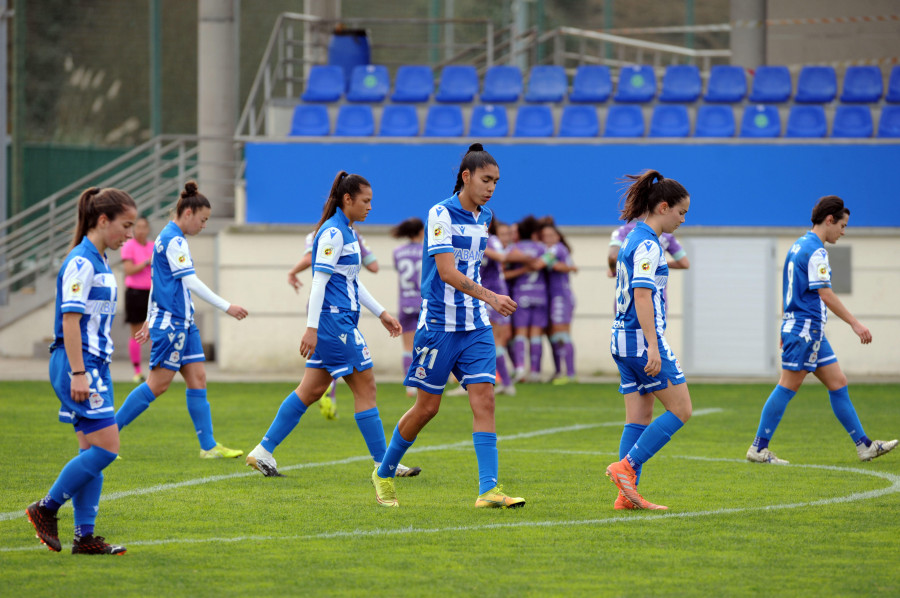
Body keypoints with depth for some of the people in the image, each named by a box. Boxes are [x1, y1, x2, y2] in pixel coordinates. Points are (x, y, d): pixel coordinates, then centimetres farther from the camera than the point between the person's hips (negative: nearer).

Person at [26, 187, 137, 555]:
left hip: (95, 365, 10)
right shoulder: (81, 262, -14)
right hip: (77, 364, -10)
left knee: (93, 452, 6)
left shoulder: (99, 262, 15)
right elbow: (70, 320, -18)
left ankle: (84, 536, 7)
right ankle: (46, 509, -1)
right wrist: (78, 373, -22)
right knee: (106, 447, -12)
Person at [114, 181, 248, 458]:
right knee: (158, 384, -8)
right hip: (171, 323, -10)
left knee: (198, 378, 5)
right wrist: (227, 307, -21)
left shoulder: (167, 238, 16)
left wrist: (151, 319, 27)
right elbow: (190, 281, -21)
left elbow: (159, 281, 22)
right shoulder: (174, 241, -15)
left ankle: (208, 446, 4)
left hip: (183, 323, 10)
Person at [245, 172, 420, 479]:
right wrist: (311, 328, -22)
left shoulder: (347, 232, 17)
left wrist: (381, 313, 23)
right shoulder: (333, 232, -14)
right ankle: (383, 463, 1)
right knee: (365, 387, -4)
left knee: (312, 390, 9)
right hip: (334, 320, -10)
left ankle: (263, 451, 10)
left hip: (342, 321, 10)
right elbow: (319, 281, -18)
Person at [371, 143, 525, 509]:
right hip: (439, 324, -6)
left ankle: (488, 489, -14)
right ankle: (384, 473, 24)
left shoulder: (484, 217, 10)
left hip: (475, 325, 6)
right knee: (427, 407, 2)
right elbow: (446, 271, -23)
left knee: (484, 399, -8)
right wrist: (489, 296, -34)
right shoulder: (440, 215, -13)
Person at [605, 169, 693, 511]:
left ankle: (627, 494, 4)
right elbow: (642, 294, -21)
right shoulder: (648, 244, -13)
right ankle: (626, 467, -9)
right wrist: (653, 346, -26)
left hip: (623, 339, 10)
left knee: (639, 418, 8)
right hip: (641, 339, -10)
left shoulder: (633, 240, 16)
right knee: (680, 409, -4)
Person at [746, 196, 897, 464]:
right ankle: (759, 448, -4)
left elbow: (789, 291, 22)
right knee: (787, 387, -7)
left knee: (838, 384, 9)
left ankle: (863, 445, 11)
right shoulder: (815, 251, -14)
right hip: (805, 330, -10)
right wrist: (855, 324, -16)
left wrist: (788, 327, 26)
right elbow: (825, 294, -19)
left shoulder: (799, 246, 16)